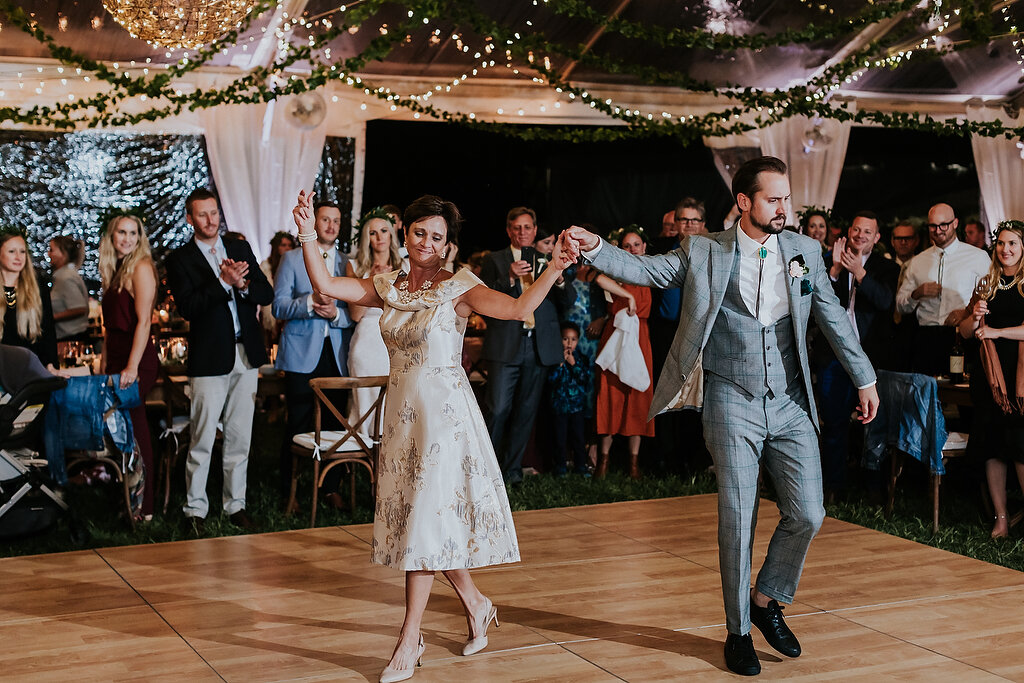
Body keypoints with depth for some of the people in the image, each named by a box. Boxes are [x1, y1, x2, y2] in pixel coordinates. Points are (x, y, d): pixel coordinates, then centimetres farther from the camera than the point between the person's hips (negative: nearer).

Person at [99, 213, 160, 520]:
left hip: (136, 361, -8)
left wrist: (132, 367, -19)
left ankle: (142, 507, 0)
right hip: (116, 358, 8)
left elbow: (143, 320, -15)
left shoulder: (141, 267, -8)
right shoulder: (114, 271, 16)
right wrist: (105, 364, 13)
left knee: (133, 431, -7)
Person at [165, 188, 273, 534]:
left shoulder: (241, 248, 12)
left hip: (247, 357, 4)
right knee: (203, 439, -3)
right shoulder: (180, 259, -1)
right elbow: (188, 307, -13)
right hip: (210, 359, -4)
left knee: (240, 436, 10)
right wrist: (224, 281, -20)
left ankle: (235, 504, 20)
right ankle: (195, 509, 8)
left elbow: (266, 294, 7)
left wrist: (243, 284, -13)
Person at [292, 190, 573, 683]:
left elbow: (520, 308, -19)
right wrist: (307, 235, -9)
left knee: (427, 517, -5)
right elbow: (325, 286, 0)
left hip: (444, 412, -6)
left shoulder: (458, 289, -7)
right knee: (412, 515, 11)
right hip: (402, 412, 6)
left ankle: (410, 636, 4)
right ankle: (476, 605, 32)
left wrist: (554, 269, -33)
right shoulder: (387, 288, 8)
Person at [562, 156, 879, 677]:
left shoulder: (804, 251, 7)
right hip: (733, 404, -3)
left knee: (807, 515, 0)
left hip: (791, 404, 3)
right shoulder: (704, 252, -1)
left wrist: (863, 378, 17)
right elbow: (644, 271, -5)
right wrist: (593, 247, -22)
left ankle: (767, 600, 25)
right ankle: (738, 629, 17)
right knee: (737, 520, 1)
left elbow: (833, 318, 13)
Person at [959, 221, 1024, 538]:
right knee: (993, 447, 5)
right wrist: (975, 316, -4)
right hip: (989, 372, 4)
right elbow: (965, 332, 15)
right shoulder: (987, 284, 13)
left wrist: (998, 331, -12)